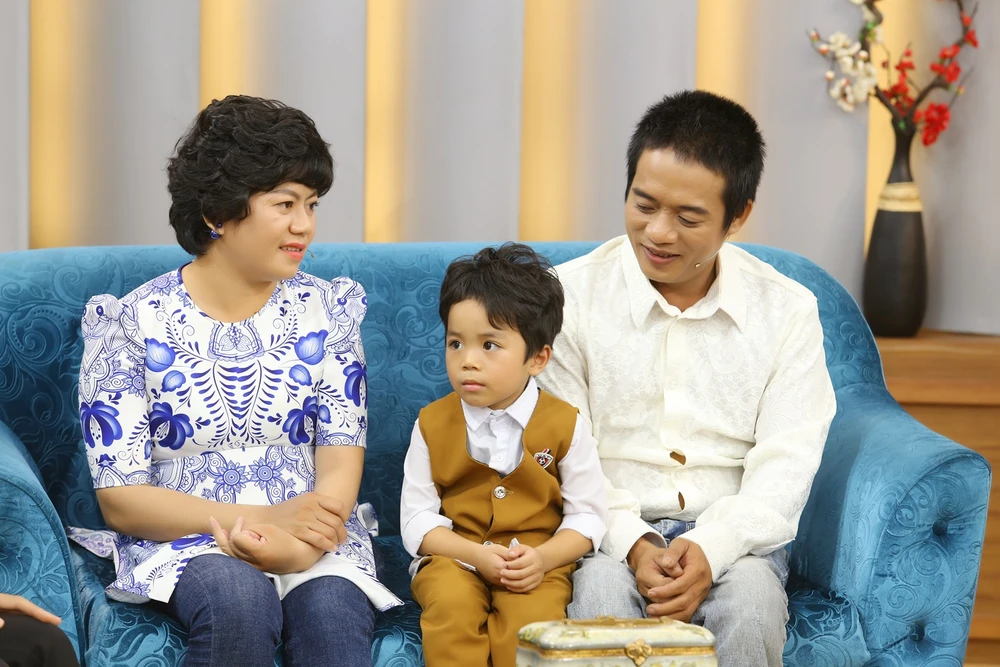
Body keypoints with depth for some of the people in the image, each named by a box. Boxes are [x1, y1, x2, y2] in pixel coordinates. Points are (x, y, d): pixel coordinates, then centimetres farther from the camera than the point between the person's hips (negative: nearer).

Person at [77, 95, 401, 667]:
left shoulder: (325, 309, 9)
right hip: (184, 540, -1)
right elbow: (119, 498, -4)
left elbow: (342, 455, 2)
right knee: (240, 601, -34)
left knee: (331, 609, -32)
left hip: (311, 536, 1)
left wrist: (295, 542, -21)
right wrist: (258, 519, -17)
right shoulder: (131, 322, 0)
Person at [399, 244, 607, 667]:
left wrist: (542, 558, -17)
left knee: (531, 616, -32)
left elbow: (586, 515, 2)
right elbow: (417, 518, 1)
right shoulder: (432, 424, 2)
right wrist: (476, 554, -16)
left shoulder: (564, 425, 0)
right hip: (454, 557, 1)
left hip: (537, 564, -1)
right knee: (451, 602, -33)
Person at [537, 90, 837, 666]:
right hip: (609, 535, -1)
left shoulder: (788, 311, 4)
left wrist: (711, 550, -20)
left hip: (732, 537, 1)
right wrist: (633, 546, -18)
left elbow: (784, 467, -2)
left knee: (750, 598, -32)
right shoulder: (568, 296, 1)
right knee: (602, 591, -35)